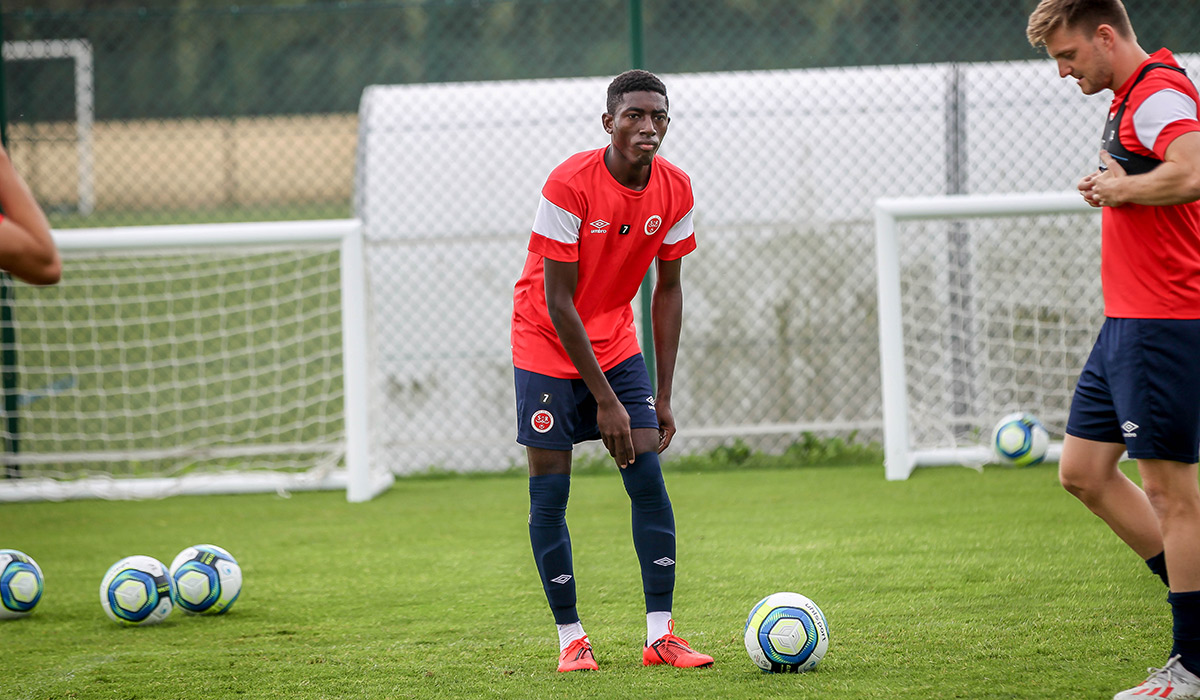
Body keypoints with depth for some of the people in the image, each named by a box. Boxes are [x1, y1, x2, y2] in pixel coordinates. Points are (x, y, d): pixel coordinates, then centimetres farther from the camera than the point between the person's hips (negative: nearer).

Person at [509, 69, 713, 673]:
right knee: (549, 495, -5)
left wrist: (662, 396, -1)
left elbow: (668, 290, 3)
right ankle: (570, 638, 5)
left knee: (648, 476, -6)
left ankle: (659, 635, -4)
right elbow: (558, 303, -21)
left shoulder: (674, 190, -8)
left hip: (616, 344, 4)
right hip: (548, 345, -4)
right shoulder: (569, 186, -24)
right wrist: (604, 400, -20)